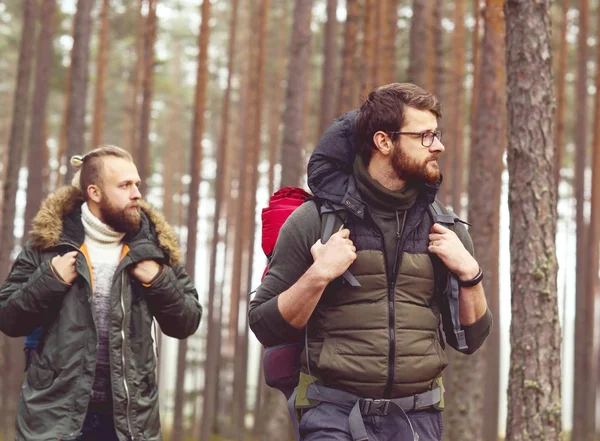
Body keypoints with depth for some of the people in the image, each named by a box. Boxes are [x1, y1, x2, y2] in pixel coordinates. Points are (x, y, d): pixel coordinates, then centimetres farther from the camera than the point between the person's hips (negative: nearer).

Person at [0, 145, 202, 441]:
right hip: (54, 416, -1)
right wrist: (50, 281, -13)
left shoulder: (154, 246, 5)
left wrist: (159, 281, -8)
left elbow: (187, 324, 8)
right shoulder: (49, 241, 0)